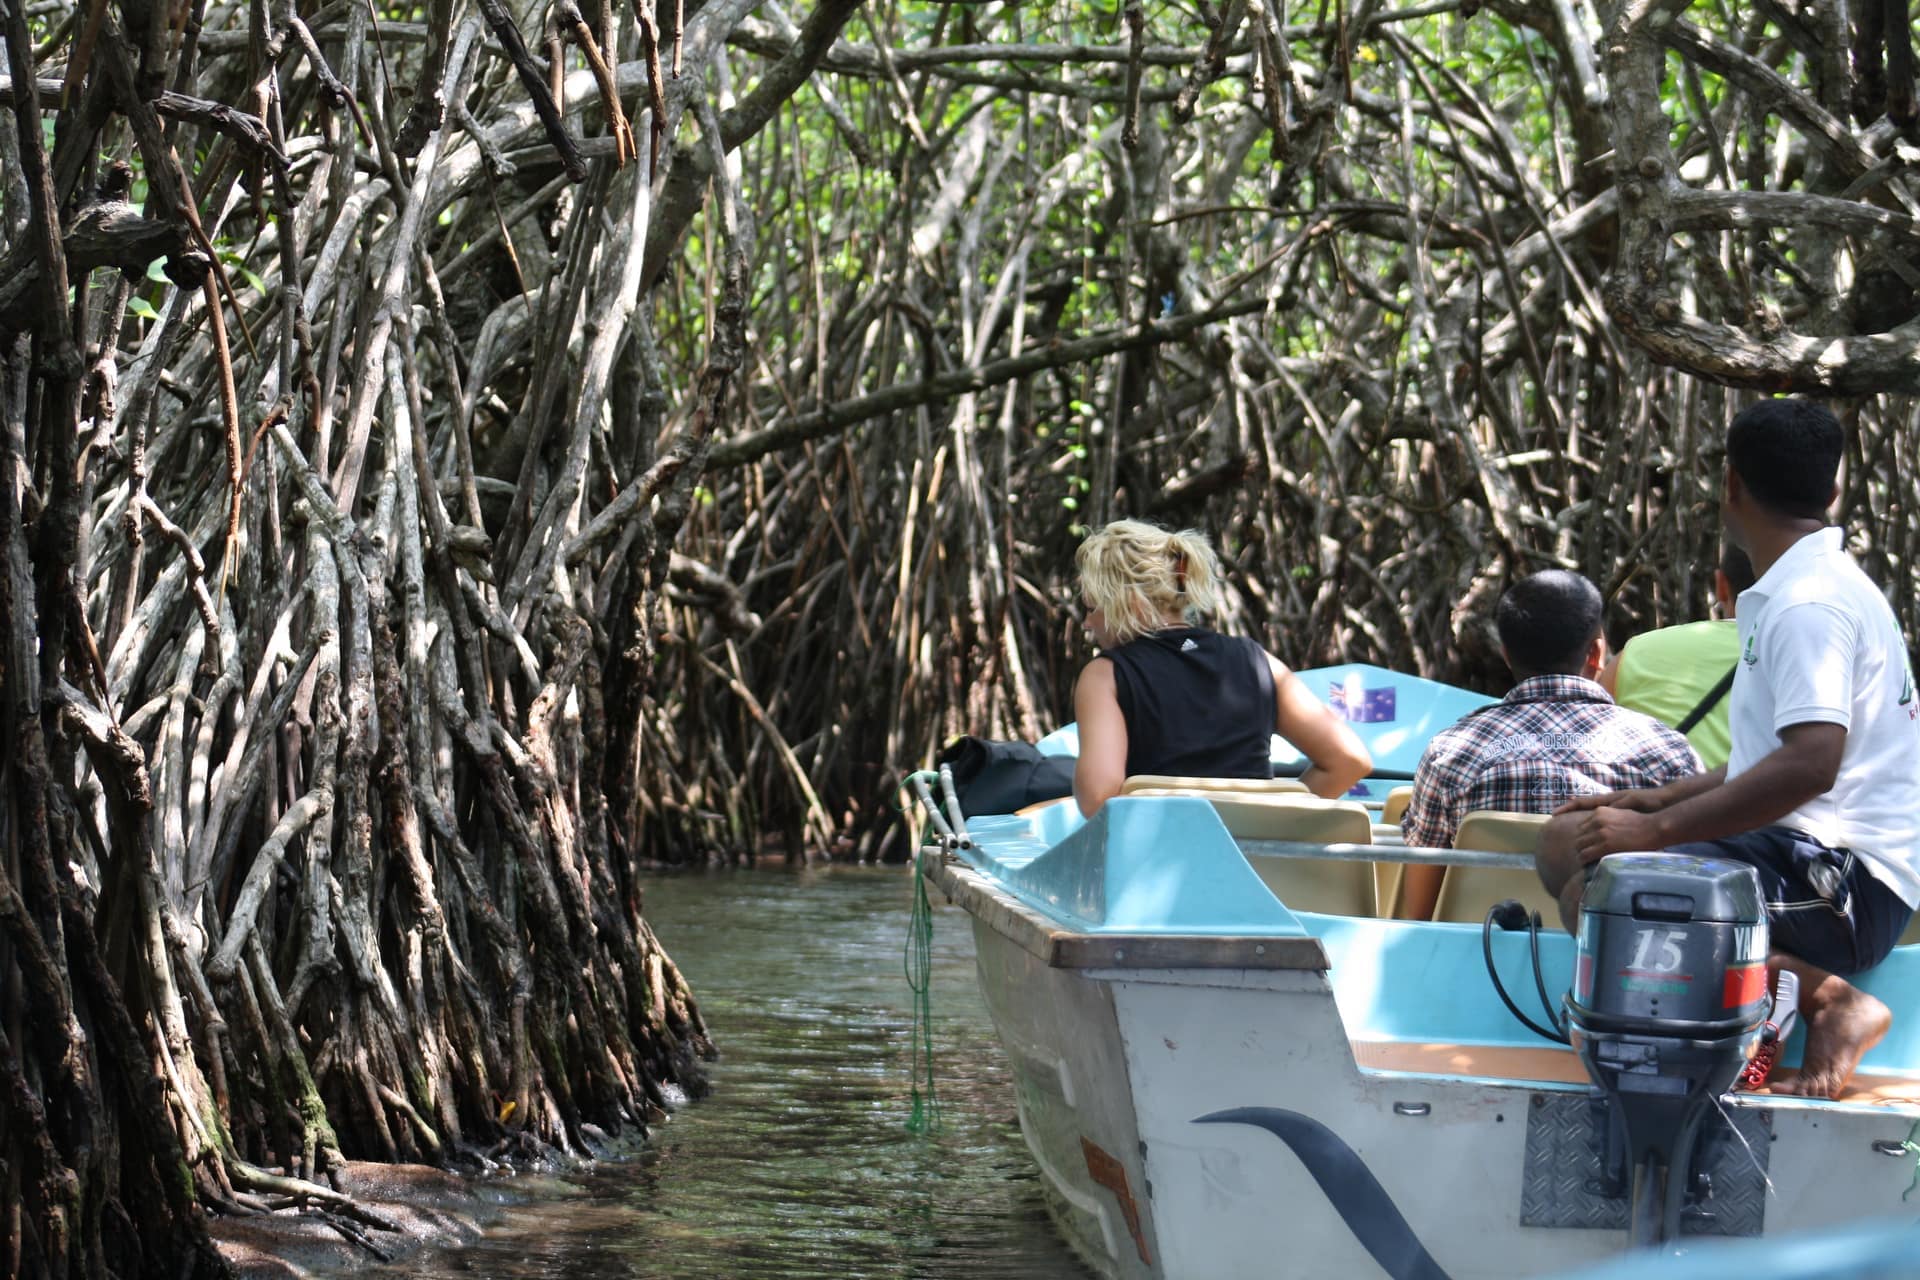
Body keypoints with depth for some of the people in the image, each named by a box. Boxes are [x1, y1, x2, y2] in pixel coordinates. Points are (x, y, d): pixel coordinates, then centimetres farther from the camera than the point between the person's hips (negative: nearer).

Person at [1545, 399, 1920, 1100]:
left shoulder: (1808, 604, -15)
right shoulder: (1819, 586, 19)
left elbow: (1810, 766, -26)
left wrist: (1656, 829, -22)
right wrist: (1653, 801, 19)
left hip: (1843, 879, -11)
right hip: (1803, 852, 11)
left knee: (1595, 894, -28)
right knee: (1568, 842, 11)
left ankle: (1826, 997, -21)